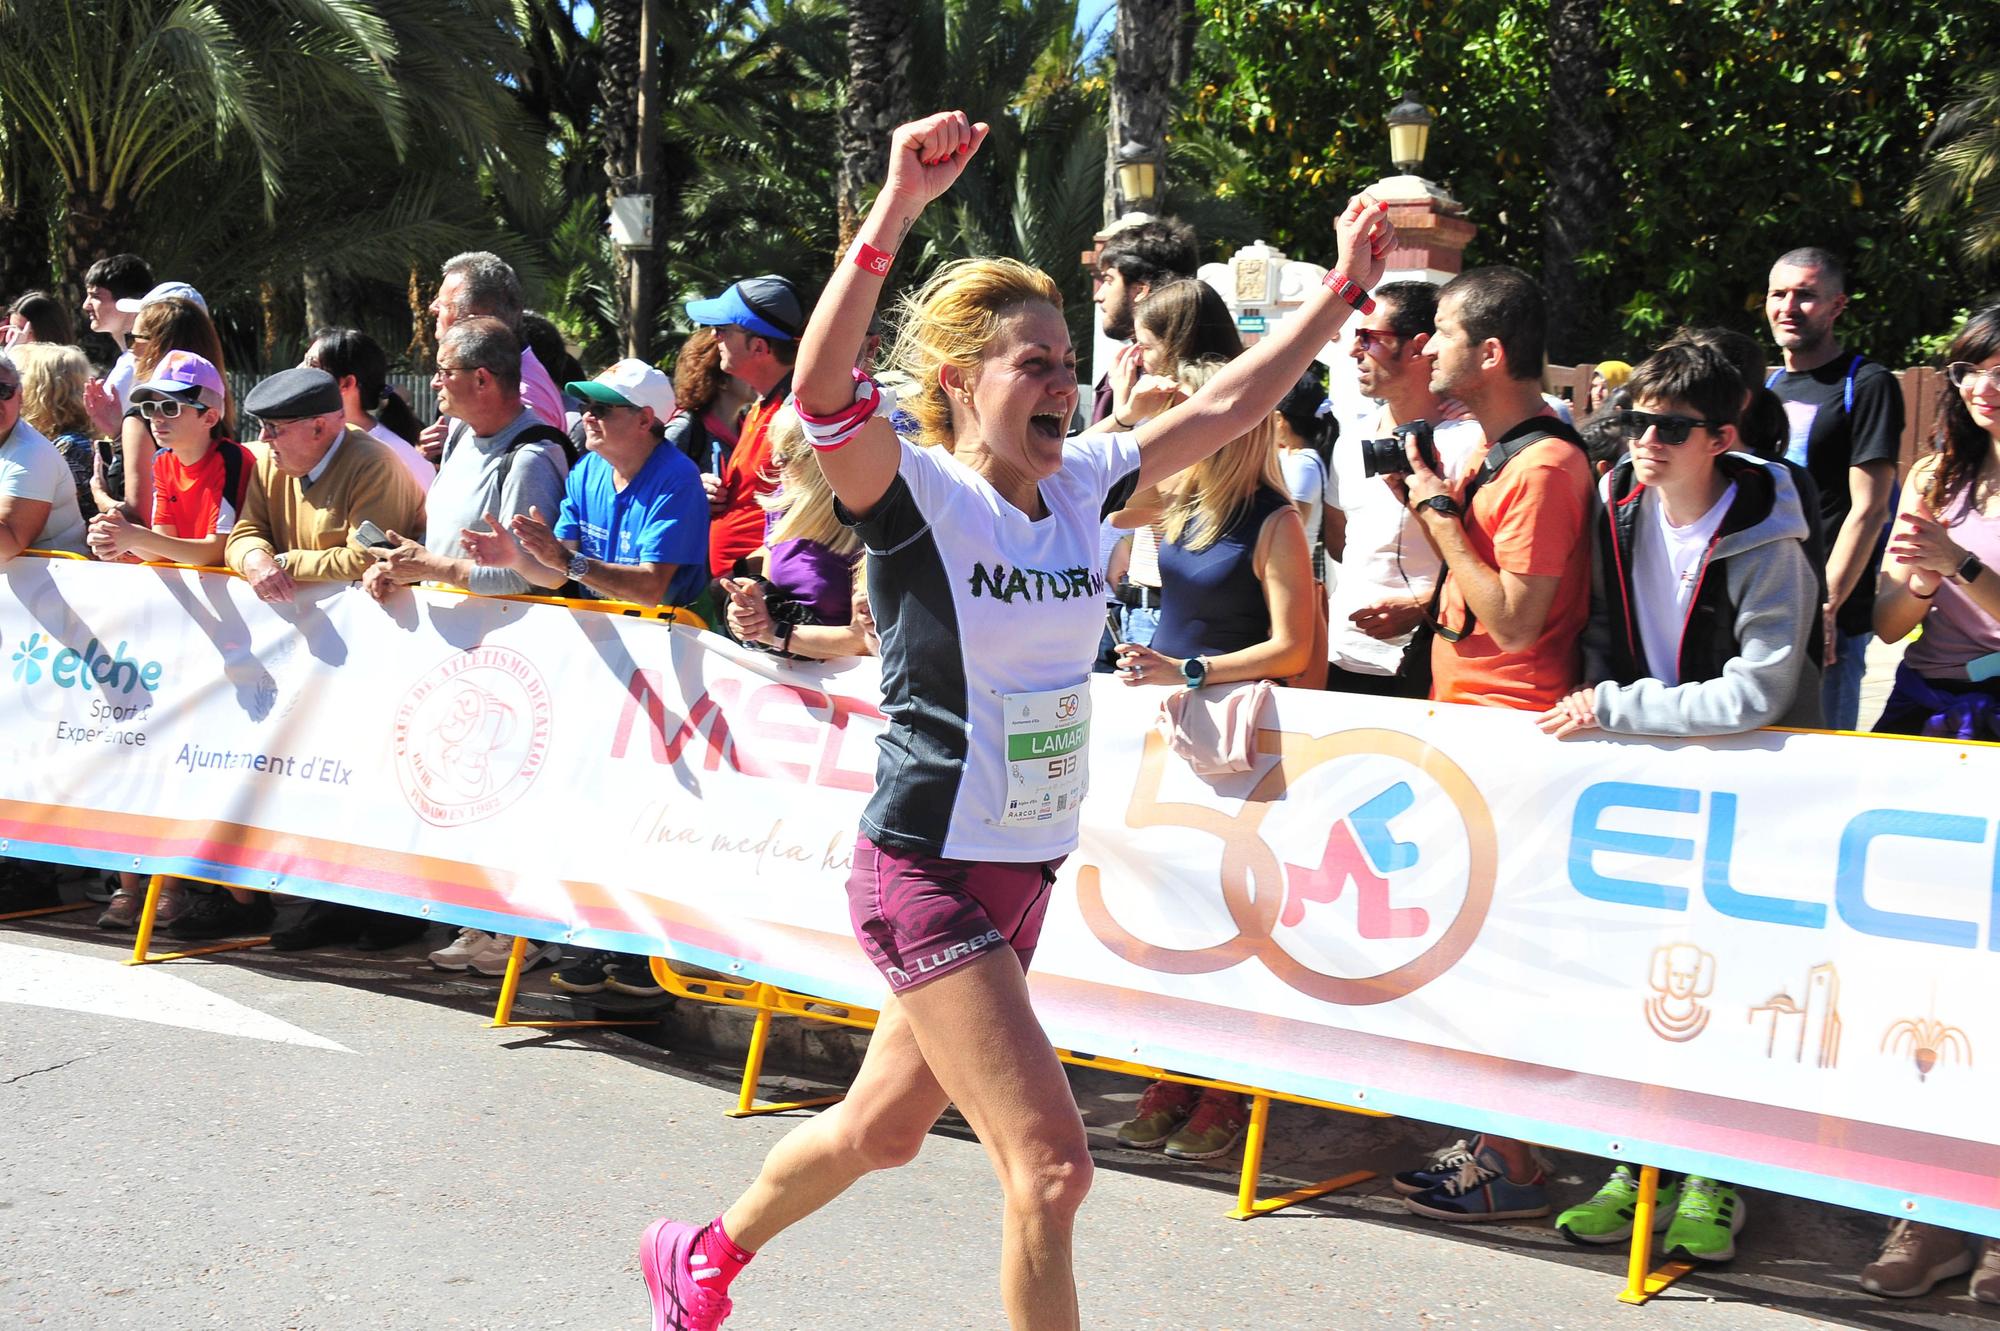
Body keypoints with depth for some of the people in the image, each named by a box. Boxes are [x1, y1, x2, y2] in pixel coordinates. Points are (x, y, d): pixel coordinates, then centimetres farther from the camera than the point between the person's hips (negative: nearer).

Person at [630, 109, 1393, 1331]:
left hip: (1025, 868, 8)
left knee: (885, 1127, 24)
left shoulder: (1080, 484, 5)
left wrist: (1344, 289, 5)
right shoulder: (920, 494, -14)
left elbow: (1225, 407, 11)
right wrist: (897, 210, -43)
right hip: (927, 871, -8)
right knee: (1052, 1165, -12)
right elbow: (822, 391, -33)